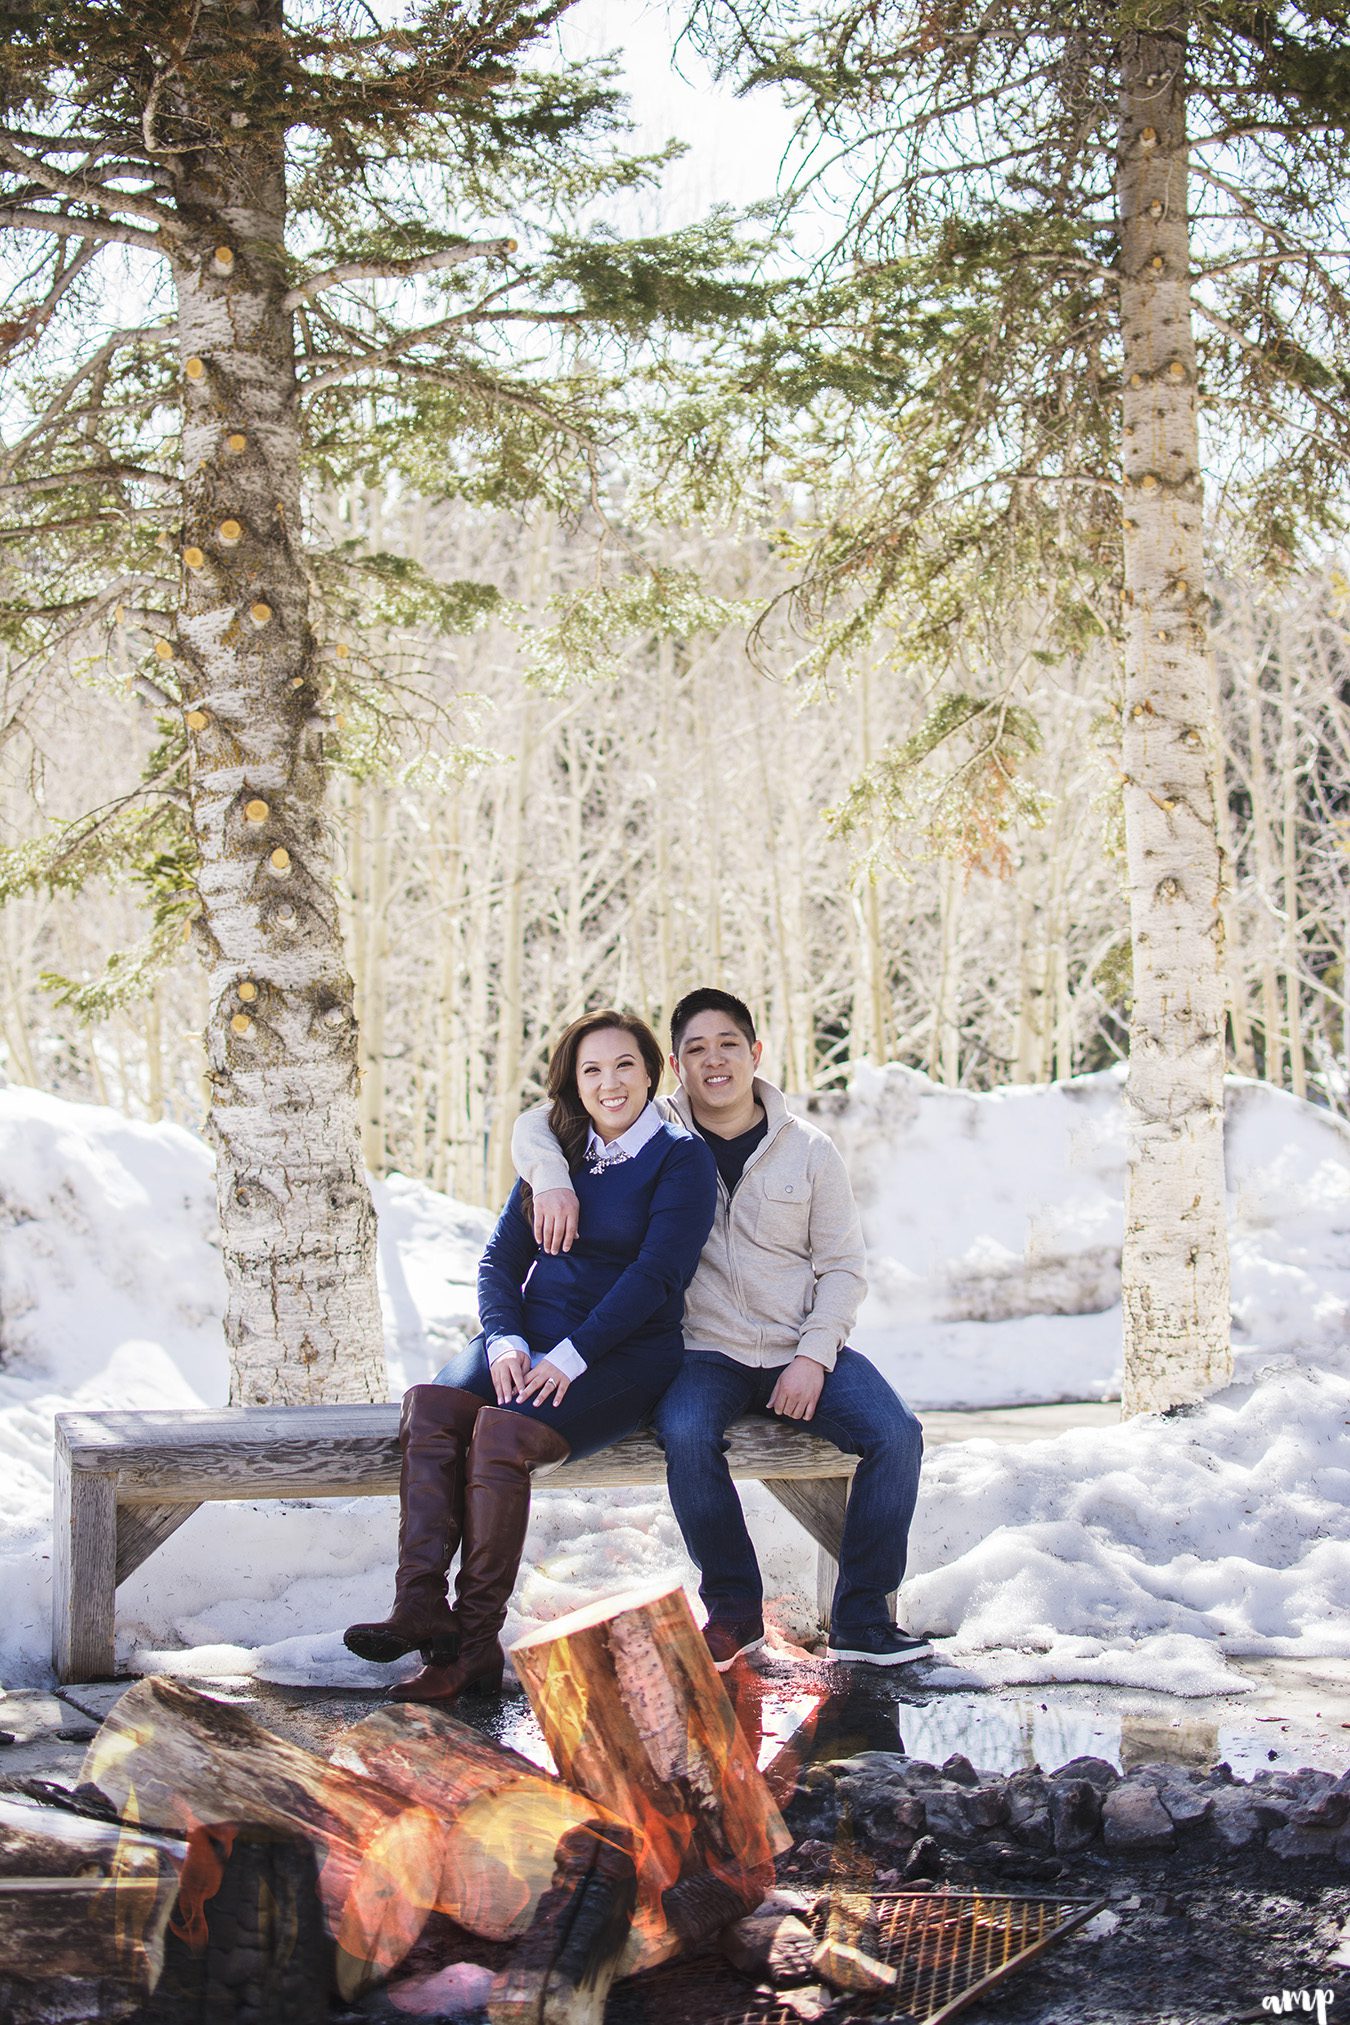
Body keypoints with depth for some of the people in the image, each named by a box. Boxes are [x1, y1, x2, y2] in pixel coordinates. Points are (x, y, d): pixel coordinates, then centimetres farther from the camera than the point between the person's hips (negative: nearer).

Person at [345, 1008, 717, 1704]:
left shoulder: (682, 1159, 0)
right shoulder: (558, 1153, 17)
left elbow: (656, 1274, -11)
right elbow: (500, 1259, 12)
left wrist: (569, 1358, -20)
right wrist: (506, 1342, -9)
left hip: (625, 1353, -5)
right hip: (529, 1339, 5)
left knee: (502, 1431, -32)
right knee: (430, 1407, -26)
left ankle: (475, 1639, -28)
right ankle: (419, 1611, -35)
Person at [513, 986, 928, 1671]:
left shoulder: (809, 1150, 7)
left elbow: (841, 1266, 7)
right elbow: (535, 1124, 10)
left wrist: (814, 1355, -9)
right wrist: (553, 1179, -14)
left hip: (803, 1351, 1)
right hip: (704, 1353, -1)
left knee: (896, 1435, -22)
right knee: (687, 1437, -33)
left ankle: (860, 1619, -9)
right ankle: (735, 1611, -14)